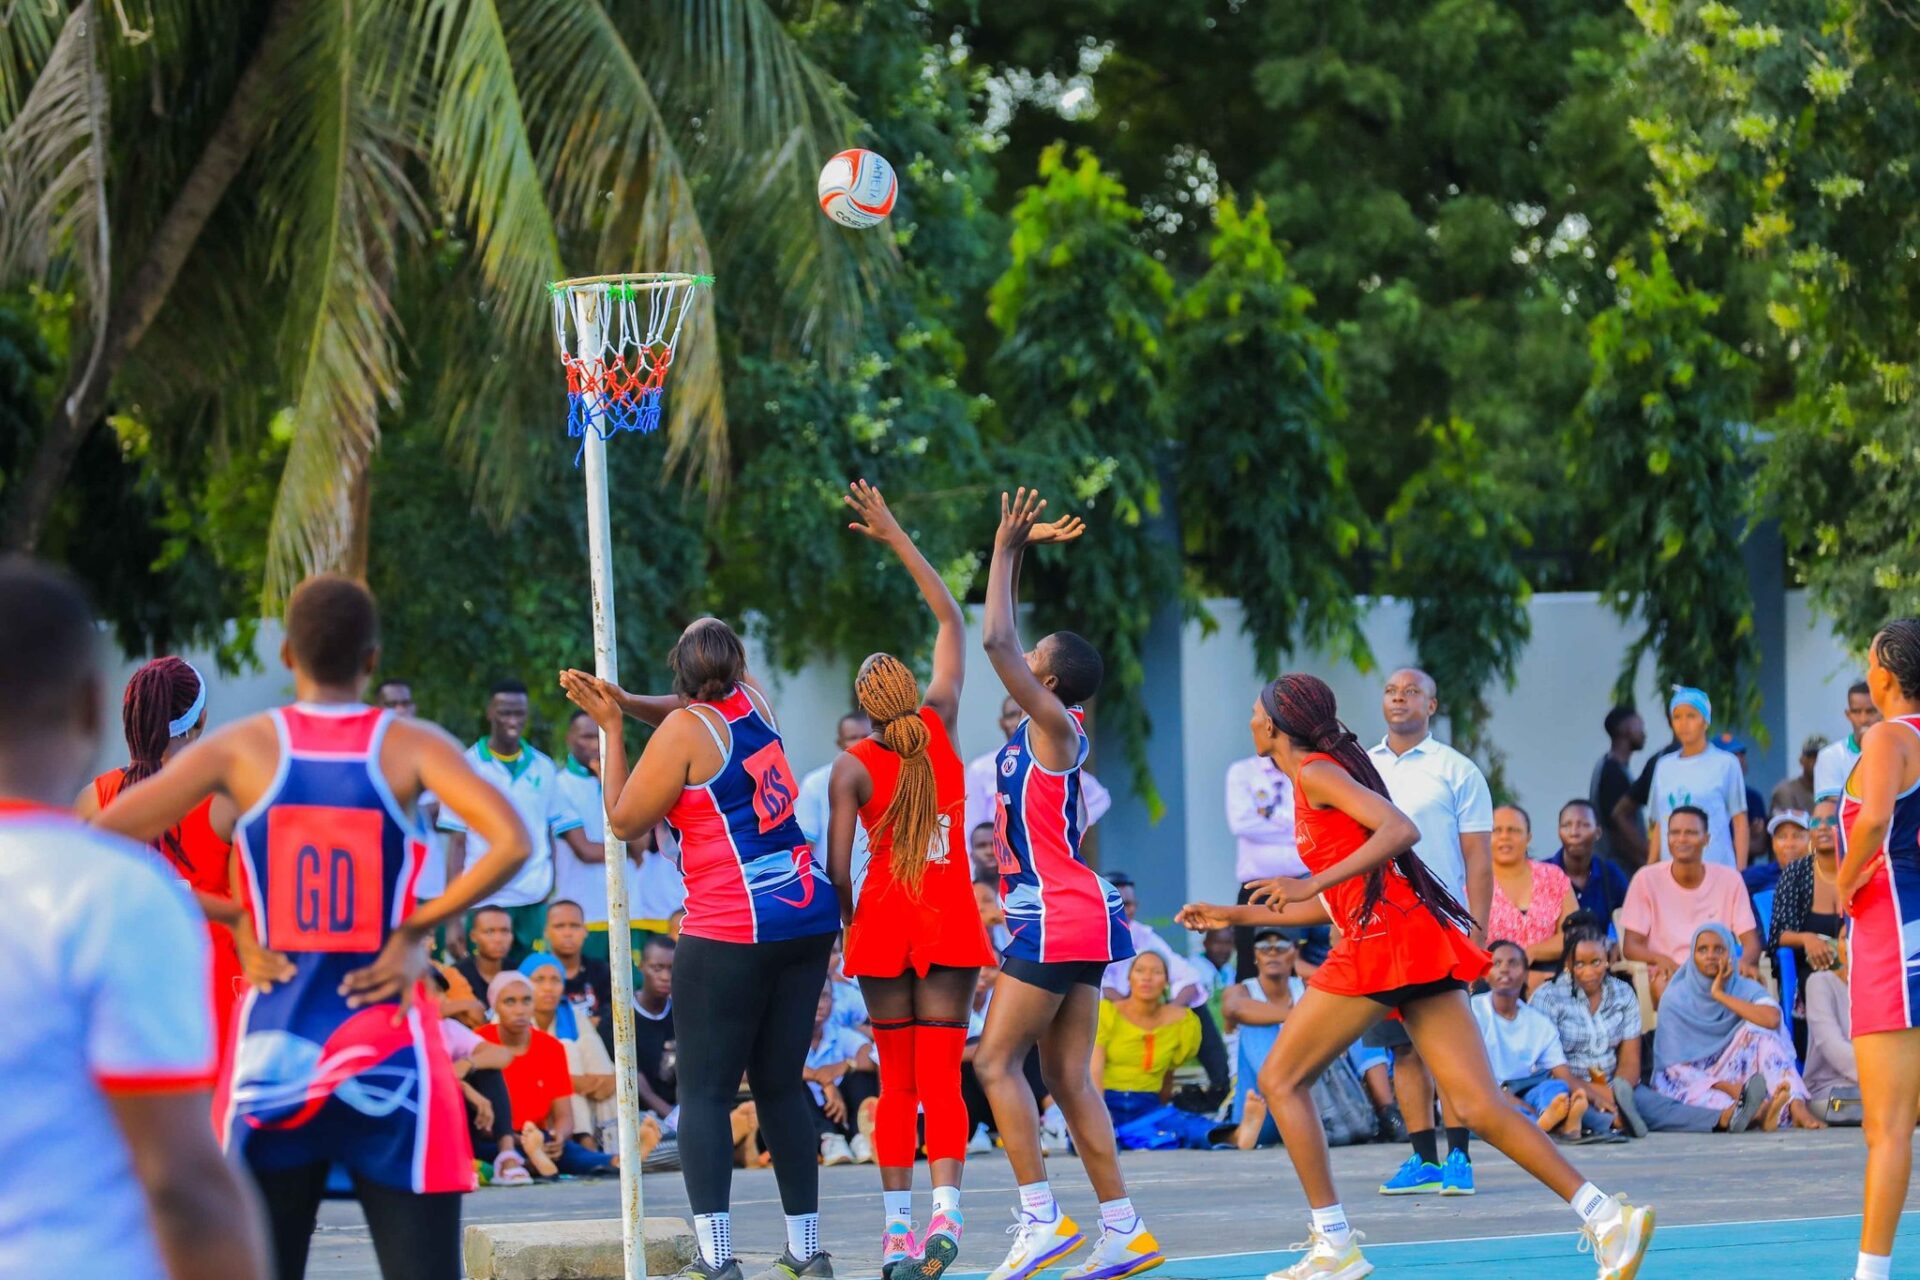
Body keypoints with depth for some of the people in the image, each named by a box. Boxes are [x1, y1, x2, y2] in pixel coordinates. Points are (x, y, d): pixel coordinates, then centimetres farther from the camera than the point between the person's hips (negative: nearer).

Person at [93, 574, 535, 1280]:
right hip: (388, 1060, -2)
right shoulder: (410, 746, -3)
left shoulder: (243, 746, 1)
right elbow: (511, 844, -17)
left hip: (271, 1050, 2)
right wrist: (415, 931, -7)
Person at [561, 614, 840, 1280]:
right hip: (810, 918, 7)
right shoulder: (753, 701, 11)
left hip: (731, 931, -7)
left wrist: (611, 728, 8)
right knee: (782, 1084, 12)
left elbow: (625, 821, 1)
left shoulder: (683, 732, -8)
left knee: (704, 1091, -5)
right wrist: (626, 702, 14)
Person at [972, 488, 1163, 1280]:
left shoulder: (1054, 726, -12)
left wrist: (1008, 550, -12)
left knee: (997, 1060, -8)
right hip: (1072, 917, 9)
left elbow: (996, 642, -19)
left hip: (1058, 918, -9)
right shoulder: (1046, 726, 11)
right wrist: (1017, 552, 22)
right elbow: (1004, 642, 23)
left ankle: (1041, 1216, -12)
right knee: (1068, 1079, 7)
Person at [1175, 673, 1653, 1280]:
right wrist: (1235, 916, 35)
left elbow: (1400, 829, -18)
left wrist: (1313, 883, -21)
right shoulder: (1314, 781, 26)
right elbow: (1333, 904, 30)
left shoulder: (1316, 773, -2)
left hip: (1385, 935, -9)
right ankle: (1607, 1215, -15)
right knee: (1478, 1106, -2)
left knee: (1281, 1080, 3)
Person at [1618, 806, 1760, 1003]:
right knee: (1664, 984, -38)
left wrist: (1746, 961, -23)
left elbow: (1751, 942, 3)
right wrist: (1660, 959, -26)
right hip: (1669, 973, -2)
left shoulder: (1729, 879, 3)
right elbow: (1630, 946, -2)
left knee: (1752, 979, -31)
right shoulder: (1647, 879, 0)